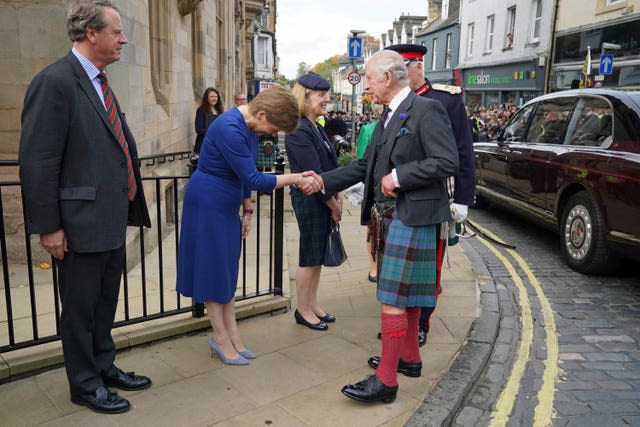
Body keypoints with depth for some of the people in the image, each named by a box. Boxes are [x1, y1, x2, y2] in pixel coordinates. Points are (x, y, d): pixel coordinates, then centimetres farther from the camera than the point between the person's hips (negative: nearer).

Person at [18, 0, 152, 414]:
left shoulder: (99, 82, 12)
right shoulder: (55, 81, -15)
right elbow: (37, 160, -18)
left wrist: (130, 205, 16)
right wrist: (48, 225, -17)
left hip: (113, 220, 9)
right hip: (82, 222, -8)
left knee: (105, 303, 21)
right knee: (81, 308, 9)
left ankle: (104, 367, 39)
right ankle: (85, 384, 27)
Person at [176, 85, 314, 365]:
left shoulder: (251, 127, 3)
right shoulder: (229, 128, -26)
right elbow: (253, 179, -26)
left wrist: (247, 211, 12)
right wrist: (294, 178, -21)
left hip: (228, 206, 9)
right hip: (208, 203, -9)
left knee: (228, 270, 12)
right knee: (213, 269, 2)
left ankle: (231, 335, 21)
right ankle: (221, 337, 15)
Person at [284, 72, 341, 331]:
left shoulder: (316, 128, 11)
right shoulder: (298, 131, -18)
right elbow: (313, 173, -19)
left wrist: (337, 196, 3)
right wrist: (333, 205, -12)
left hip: (324, 200, 9)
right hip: (309, 201, -9)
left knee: (319, 255, 16)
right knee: (309, 258, 3)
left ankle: (312, 305, 29)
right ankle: (303, 311, 18)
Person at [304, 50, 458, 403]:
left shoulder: (426, 110, -12)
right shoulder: (388, 116, 15)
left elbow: (448, 162, -19)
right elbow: (366, 165, 15)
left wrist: (398, 176, -18)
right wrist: (324, 180, 7)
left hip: (412, 217, -9)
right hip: (389, 216, 9)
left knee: (393, 298, -6)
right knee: (405, 293, 19)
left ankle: (386, 379, 3)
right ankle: (410, 358, 34)